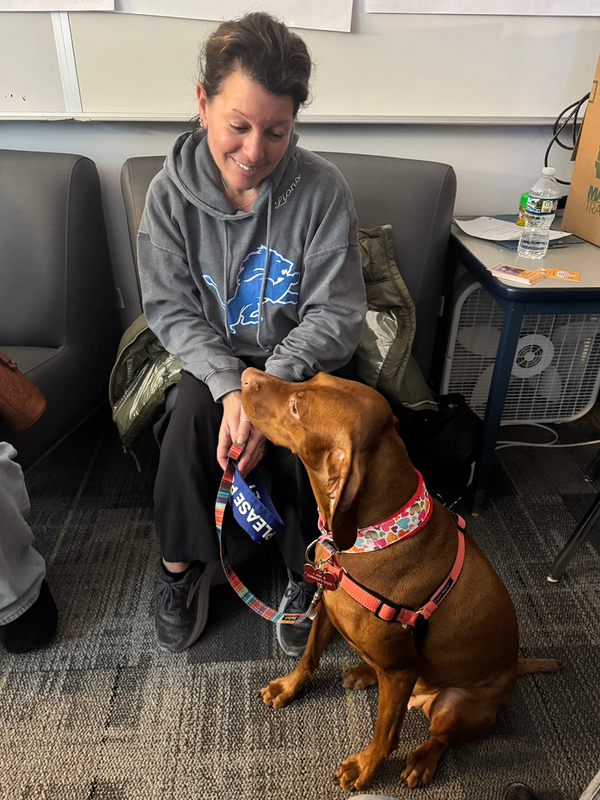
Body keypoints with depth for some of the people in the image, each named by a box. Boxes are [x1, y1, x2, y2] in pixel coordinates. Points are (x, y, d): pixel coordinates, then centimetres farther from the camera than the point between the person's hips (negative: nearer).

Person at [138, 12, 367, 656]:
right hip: (215, 357, 2)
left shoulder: (322, 189, -16)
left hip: (302, 360, -1)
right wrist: (229, 385, -25)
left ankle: (305, 575, 2)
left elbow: (335, 314, -16)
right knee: (188, 418, -26)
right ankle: (181, 568, 1)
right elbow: (171, 309, -8)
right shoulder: (171, 192, -11)